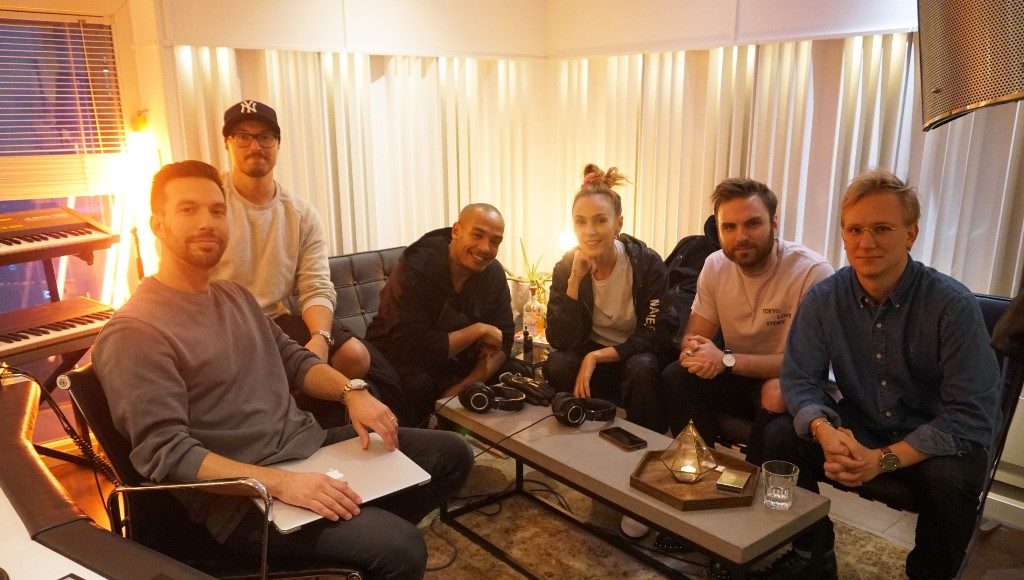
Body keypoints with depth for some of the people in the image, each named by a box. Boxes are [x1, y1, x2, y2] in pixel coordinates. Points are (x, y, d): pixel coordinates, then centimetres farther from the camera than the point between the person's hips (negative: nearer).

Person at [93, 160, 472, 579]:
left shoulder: (235, 295, 13)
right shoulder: (134, 332, -14)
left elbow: (293, 359, 19)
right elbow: (166, 453, -21)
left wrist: (351, 392, -2)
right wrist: (280, 483, -30)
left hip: (310, 446, 9)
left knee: (452, 453, 9)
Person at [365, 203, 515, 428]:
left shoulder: (494, 273, -3)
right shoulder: (416, 269, -22)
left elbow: (502, 341, -6)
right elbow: (412, 348, -32)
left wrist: (465, 387, -23)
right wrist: (478, 330, -26)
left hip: (457, 365, 6)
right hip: (402, 365, -5)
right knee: (418, 384, -36)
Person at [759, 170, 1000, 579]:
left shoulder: (953, 305, -19)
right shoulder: (823, 300, -9)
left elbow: (972, 414, -21)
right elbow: (800, 379, -7)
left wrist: (884, 459, -31)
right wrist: (825, 431, -30)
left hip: (937, 440, -3)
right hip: (858, 428, 3)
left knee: (951, 478, -33)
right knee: (780, 438, -18)